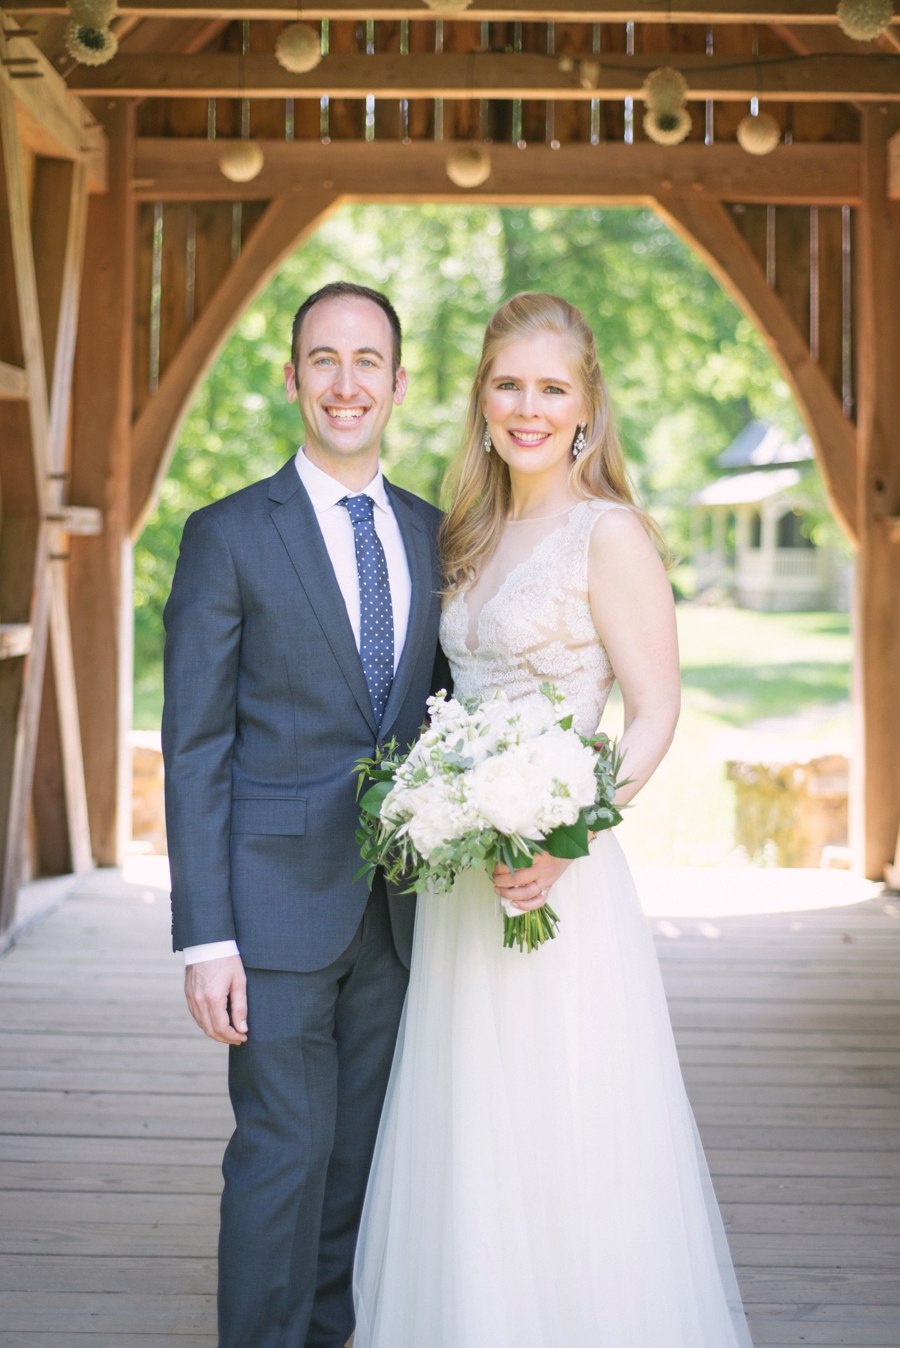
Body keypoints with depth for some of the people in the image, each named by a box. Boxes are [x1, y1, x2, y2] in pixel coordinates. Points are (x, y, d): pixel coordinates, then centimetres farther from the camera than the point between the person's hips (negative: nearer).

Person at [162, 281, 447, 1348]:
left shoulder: (434, 535, 9)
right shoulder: (228, 536, -4)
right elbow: (194, 749, -7)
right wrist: (205, 939, -12)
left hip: (397, 908, 5)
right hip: (277, 906, -4)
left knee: (357, 1157, 13)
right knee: (283, 1152, -2)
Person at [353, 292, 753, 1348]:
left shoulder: (609, 532, -9)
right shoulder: (475, 535, 13)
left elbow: (655, 712, -11)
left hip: (557, 876, -7)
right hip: (460, 878, 7)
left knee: (561, 1145, 1)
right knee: (471, 1138, 14)